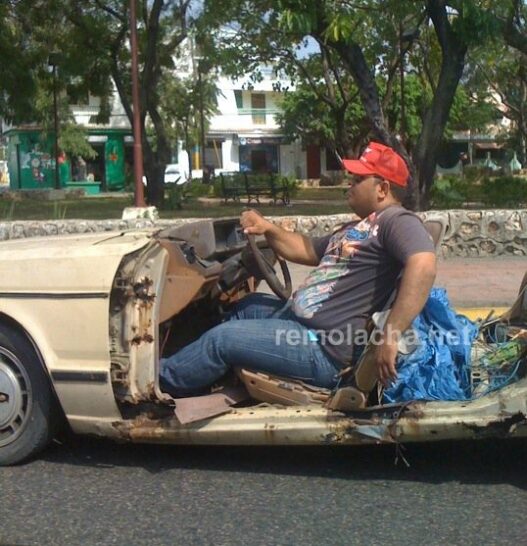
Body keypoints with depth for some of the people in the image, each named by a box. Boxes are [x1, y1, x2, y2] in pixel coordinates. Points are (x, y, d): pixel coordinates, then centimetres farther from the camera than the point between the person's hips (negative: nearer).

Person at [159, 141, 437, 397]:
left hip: (323, 349, -11)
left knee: (221, 338, -5)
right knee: (248, 305, 27)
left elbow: (423, 266, -34)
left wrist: (390, 337, -39)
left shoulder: (396, 220, -16)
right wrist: (268, 229, 9)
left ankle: (160, 380, 18)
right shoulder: (358, 227, 18)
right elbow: (308, 250, 27)